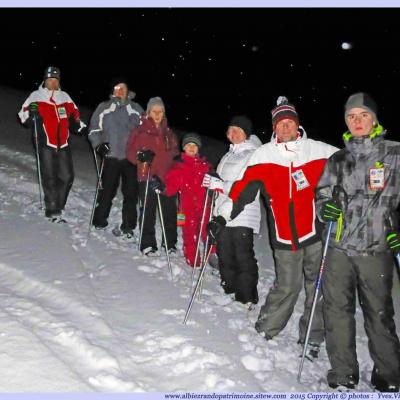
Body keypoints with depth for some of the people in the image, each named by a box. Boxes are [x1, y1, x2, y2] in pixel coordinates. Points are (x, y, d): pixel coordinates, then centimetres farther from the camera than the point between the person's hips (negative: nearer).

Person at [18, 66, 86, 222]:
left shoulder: (65, 97, 14)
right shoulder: (35, 96, 5)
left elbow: (74, 116, 24)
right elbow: (24, 118, 5)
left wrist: (81, 127, 10)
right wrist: (31, 112, -15)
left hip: (63, 144, 4)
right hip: (45, 144, -4)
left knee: (67, 177, 3)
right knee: (49, 178, -4)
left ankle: (57, 206, 20)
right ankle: (53, 211, 5)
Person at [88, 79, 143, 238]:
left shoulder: (136, 109, 10)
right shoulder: (103, 108, 6)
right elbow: (94, 129, 9)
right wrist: (98, 145, -6)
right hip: (111, 157, -1)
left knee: (131, 192, 2)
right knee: (107, 190, 2)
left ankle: (128, 226, 12)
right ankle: (100, 221, 20)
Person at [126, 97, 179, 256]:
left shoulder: (169, 133, 18)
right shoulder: (140, 131, 3)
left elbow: (174, 152, 28)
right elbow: (130, 152, -3)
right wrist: (141, 156, -21)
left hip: (167, 177, 4)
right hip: (147, 176, -4)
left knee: (170, 211, 7)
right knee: (148, 211, -3)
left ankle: (171, 243, 21)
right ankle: (148, 245, 9)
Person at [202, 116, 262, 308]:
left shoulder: (253, 155, -7)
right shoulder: (229, 155, 18)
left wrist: (218, 184, -21)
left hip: (242, 216, -8)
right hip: (224, 213, 8)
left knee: (244, 258, -4)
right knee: (225, 255, 13)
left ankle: (247, 299, 6)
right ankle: (229, 291, 27)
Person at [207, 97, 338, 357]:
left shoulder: (318, 151, -1)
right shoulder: (264, 155, 1)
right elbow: (244, 189, -1)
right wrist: (223, 217, -7)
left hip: (315, 232, 1)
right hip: (283, 237, -1)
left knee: (317, 286, 9)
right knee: (286, 286, 2)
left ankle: (312, 338, 25)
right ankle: (266, 330, 24)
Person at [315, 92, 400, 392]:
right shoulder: (337, 160, 12)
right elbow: (322, 193, 19)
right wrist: (325, 207, -2)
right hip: (339, 247, 3)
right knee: (337, 311, 4)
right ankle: (343, 373, 19)